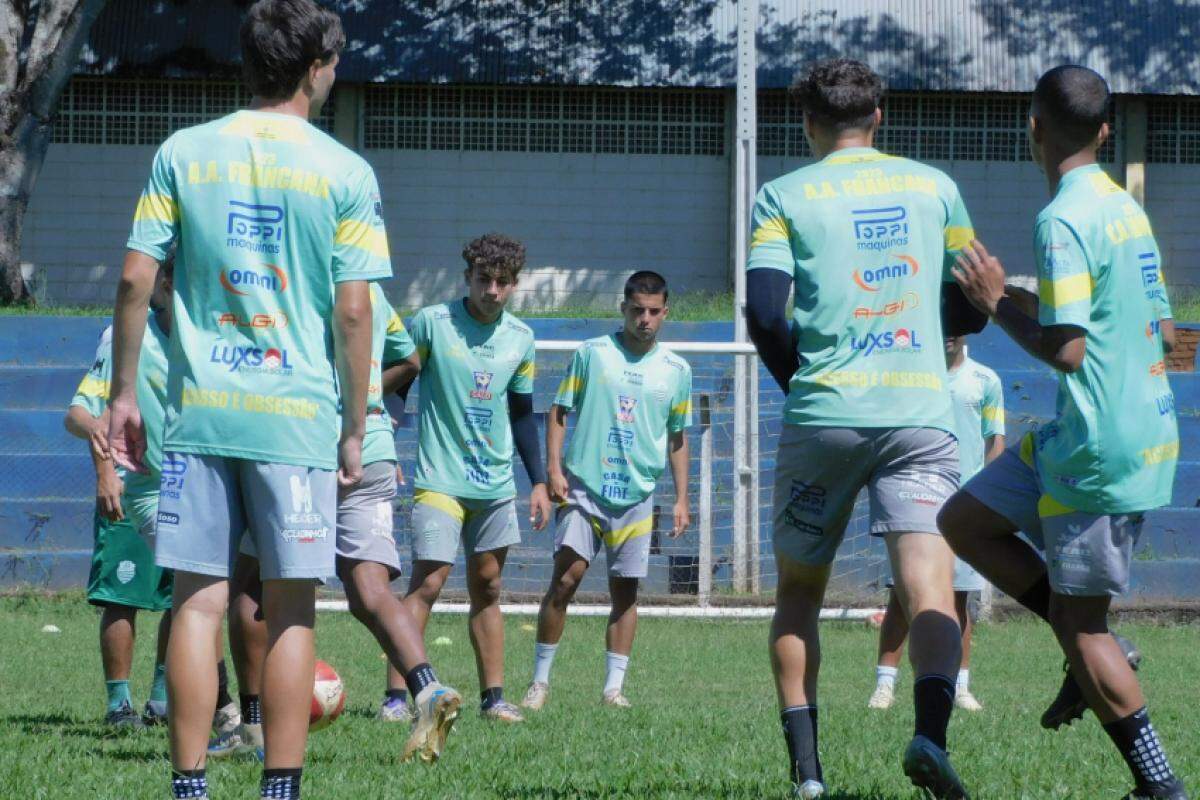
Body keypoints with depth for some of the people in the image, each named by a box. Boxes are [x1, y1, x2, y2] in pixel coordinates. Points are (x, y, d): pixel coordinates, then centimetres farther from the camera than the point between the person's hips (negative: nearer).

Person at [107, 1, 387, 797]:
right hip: (298, 416, -2)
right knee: (290, 610, 3)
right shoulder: (345, 173, -1)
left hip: (199, 408, 2)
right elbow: (352, 313, -4)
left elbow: (135, 281, 2)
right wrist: (355, 430, 4)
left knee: (199, 600, 4)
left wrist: (124, 395, 10)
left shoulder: (183, 153, 4)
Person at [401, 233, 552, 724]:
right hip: (440, 479, -5)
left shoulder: (520, 338, 6)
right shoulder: (432, 323, -9)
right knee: (428, 582, -14)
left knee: (487, 588, 10)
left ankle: (493, 696, 15)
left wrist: (538, 481, 14)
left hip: (497, 483, 5)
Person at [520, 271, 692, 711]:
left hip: (637, 496, 3)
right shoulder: (591, 353, 2)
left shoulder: (676, 370, 10)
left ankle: (614, 687, 9)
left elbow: (678, 438, 17)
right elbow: (559, 411, 4)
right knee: (566, 578, -12)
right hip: (584, 488, -3)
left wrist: (682, 498, 12)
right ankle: (540, 681, -4)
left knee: (625, 592, 3)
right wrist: (554, 468, -6)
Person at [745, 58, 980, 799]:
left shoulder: (784, 196, 3)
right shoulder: (935, 186, 11)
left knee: (798, 590, 15)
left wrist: (797, 377, 8)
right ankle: (930, 731, -34)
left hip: (823, 413, 0)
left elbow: (764, 313, -8)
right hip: (923, 413, 0)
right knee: (930, 587, -9)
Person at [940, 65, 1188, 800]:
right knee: (963, 520, 16)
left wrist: (997, 303, -8)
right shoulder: (1126, 208, 11)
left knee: (1081, 626, 1)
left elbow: (1066, 350, -23)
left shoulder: (1064, 221, -18)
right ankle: (1097, 655, 12)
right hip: (1146, 426, 9)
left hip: (1101, 446, -9)